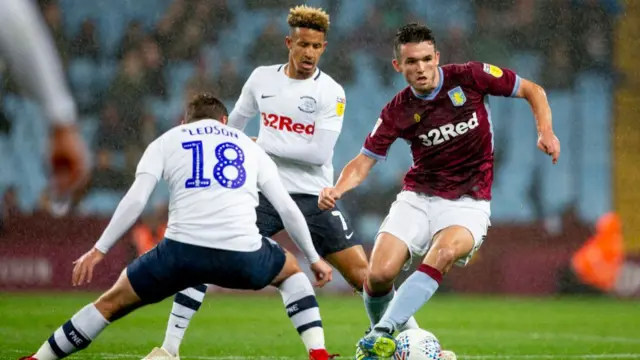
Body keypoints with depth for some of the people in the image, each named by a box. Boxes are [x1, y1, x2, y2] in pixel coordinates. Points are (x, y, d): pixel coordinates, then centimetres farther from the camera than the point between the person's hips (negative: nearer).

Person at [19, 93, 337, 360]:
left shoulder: (166, 141, 20)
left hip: (183, 251, -1)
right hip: (242, 254, 1)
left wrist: (99, 250, 7)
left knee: (112, 303, 17)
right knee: (291, 273, 33)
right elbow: (288, 209, 23)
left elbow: (135, 200, 5)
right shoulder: (249, 147, 25)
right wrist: (314, 258, 34)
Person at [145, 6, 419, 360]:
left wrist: (263, 146, -13)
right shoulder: (262, 78, 2)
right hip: (265, 193, 2)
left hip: (314, 197, -2)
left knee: (362, 273, -7)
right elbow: (234, 123, 19)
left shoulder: (332, 93, -9)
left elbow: (319, 152, -18)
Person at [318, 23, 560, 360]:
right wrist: (337, 189, -19)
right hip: (417, 198, 2)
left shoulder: (470, 77, -8)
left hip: (467, 203, -2)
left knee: (443, 253, -34)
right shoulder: (397, 111, -2)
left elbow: (532, 91, 2)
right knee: (379, 274, -16)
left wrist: (545, 131, -15)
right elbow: (364, 162, 1)